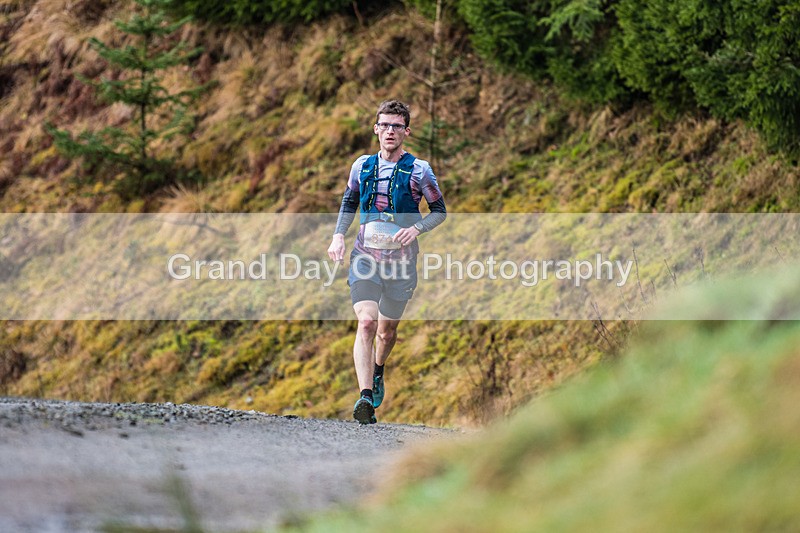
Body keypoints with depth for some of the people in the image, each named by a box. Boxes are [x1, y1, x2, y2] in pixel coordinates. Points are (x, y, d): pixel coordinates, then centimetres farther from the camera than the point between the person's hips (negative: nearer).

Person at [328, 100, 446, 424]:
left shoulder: (418, 171, -4)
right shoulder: (362, 166, 5)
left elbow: (440, 211, 5)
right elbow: (349, 202, 20)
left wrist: (416, 229, -14)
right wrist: (338, 236, 5)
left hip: (401, 261, 0)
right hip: (365, 259, 1)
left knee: (387, 329, 13)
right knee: (366, 322, -19)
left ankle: (377, 373, 47)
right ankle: (366, 397, -29)